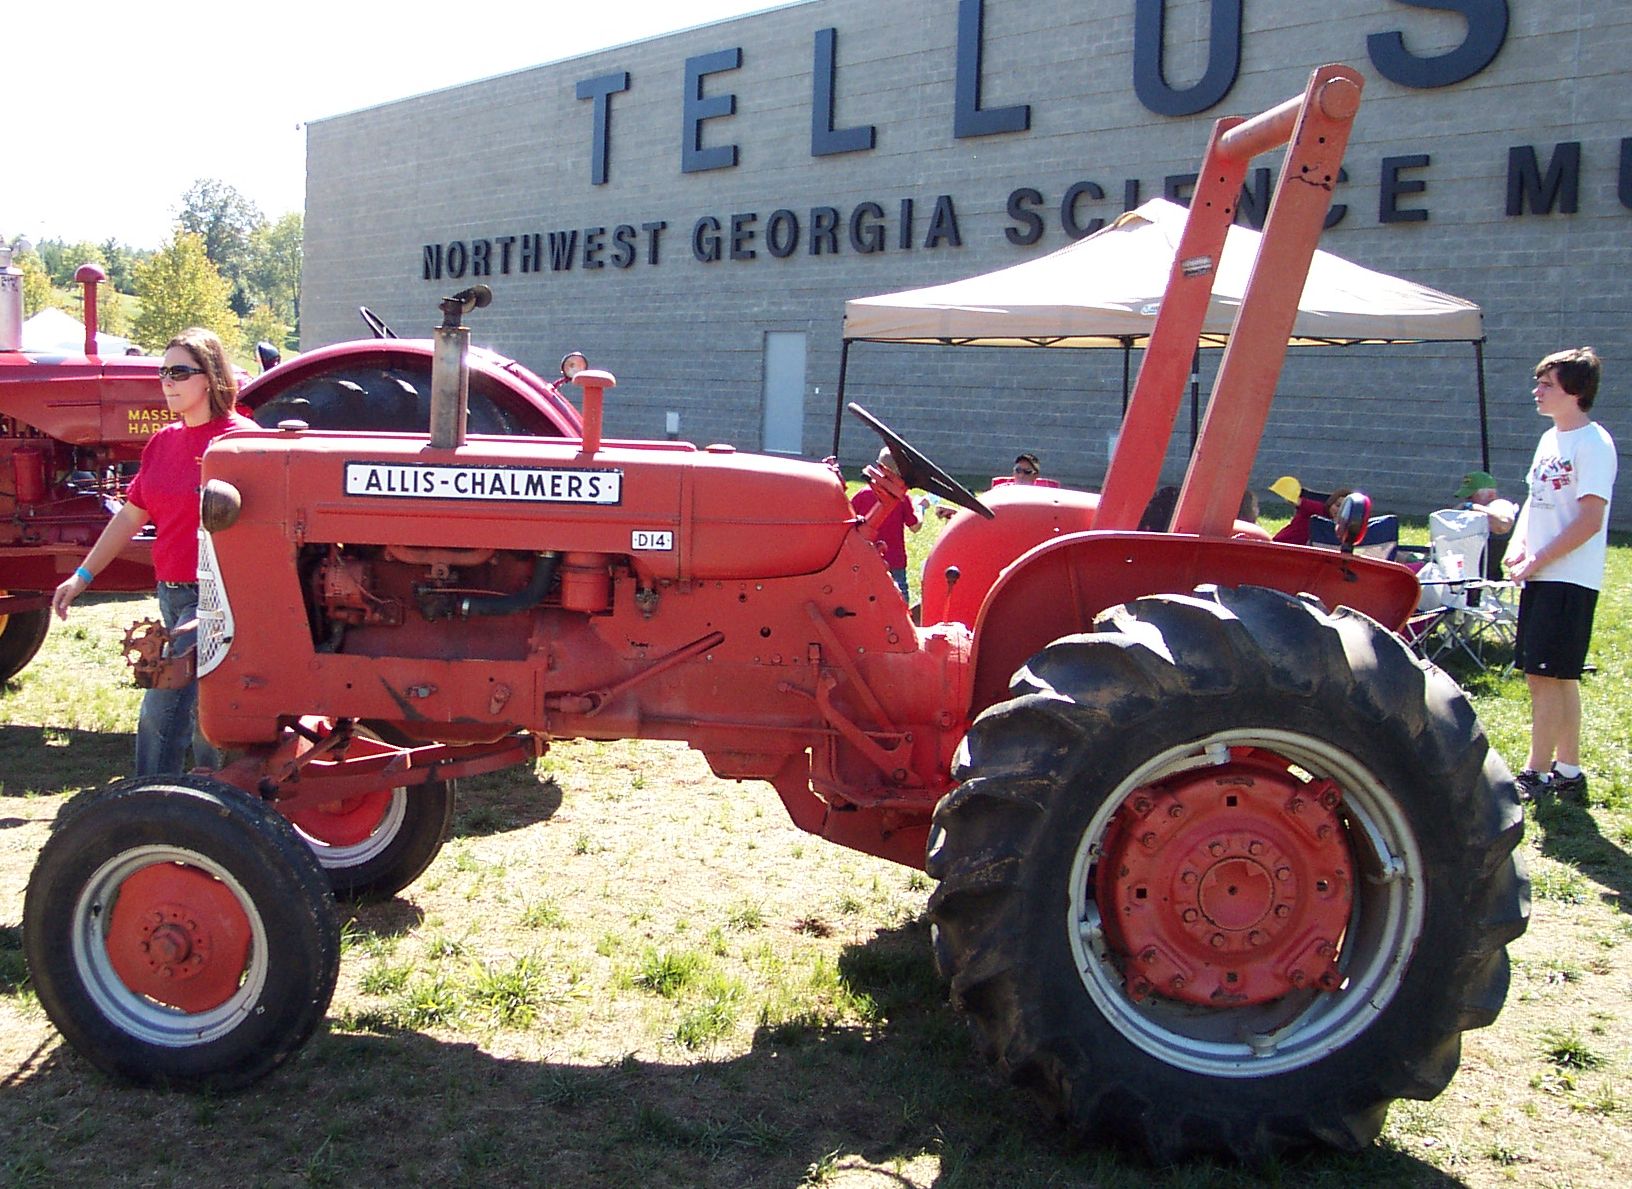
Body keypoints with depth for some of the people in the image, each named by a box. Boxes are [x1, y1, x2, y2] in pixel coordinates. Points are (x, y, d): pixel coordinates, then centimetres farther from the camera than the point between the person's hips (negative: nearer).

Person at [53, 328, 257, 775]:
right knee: (199, 704, 15)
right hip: (172, 593, 7)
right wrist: (83, 575, 16)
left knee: (164, 705, -9)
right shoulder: (162, 442, 11)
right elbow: (130, 517, 18)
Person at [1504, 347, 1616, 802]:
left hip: (1570, 580, -9)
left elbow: (1590, 520, -18)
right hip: (1541, 577, 9)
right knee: (1556, 677, 13)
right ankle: (1568, 772, 21)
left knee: (1546, 676, -7)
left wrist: (1538, 560, -15)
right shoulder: (1550, 439, 14)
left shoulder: (1593, 444, -13)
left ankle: (1537, 774, 0)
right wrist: (1518, 546, 4)